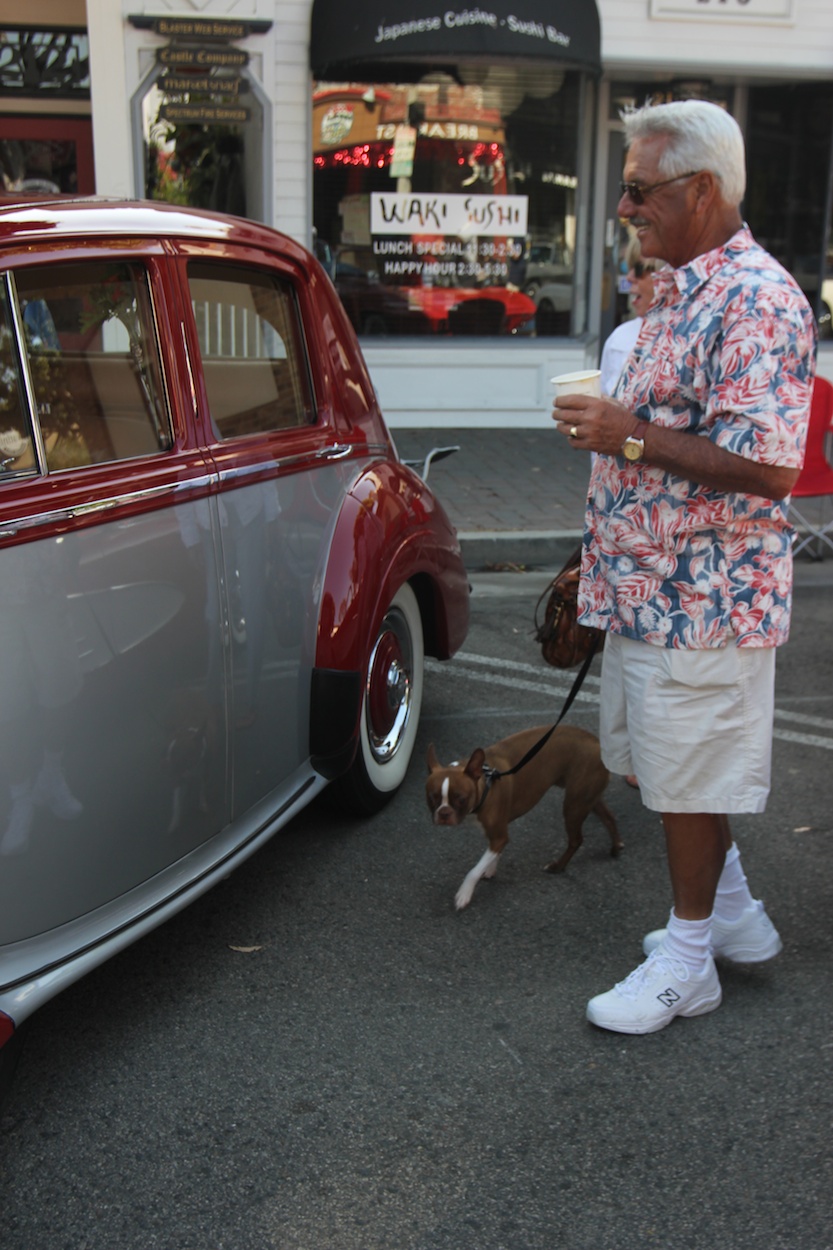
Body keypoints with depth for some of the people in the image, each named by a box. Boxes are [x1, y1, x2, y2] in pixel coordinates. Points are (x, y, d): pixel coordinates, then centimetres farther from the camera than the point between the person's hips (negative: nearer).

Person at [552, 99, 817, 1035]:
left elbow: (767, 467, -27)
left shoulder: (757, 302, -19)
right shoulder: (678, 290, 12)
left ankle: (687, 961, 24)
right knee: (654, 764, 20)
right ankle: (734, 914, 38)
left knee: (688, 782, 4)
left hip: (701, 596, -10)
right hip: (649, 583, 10)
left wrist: (630, 436, -25)